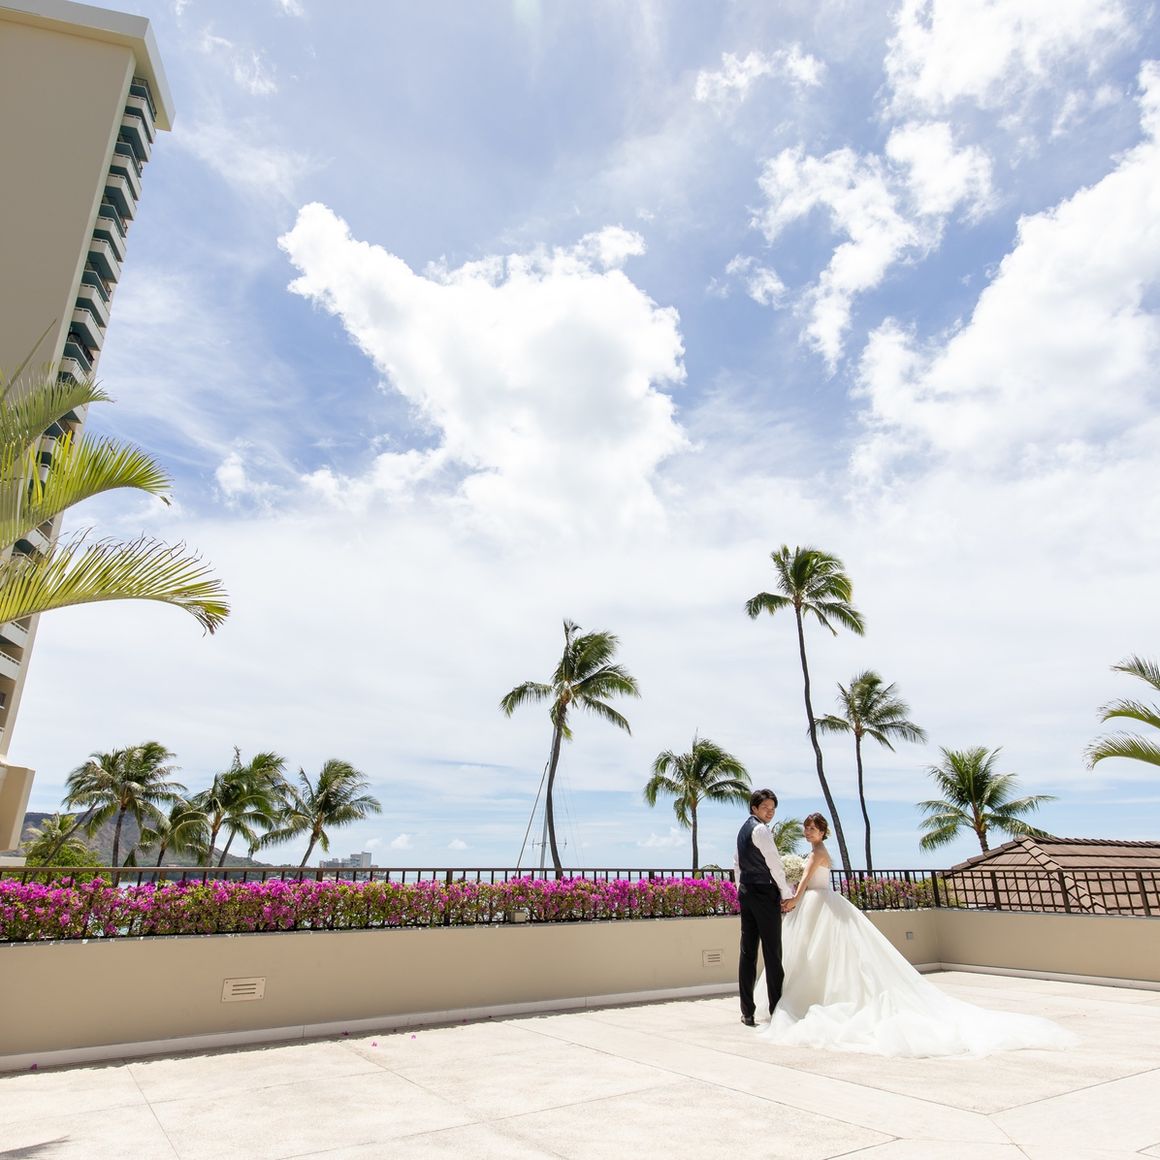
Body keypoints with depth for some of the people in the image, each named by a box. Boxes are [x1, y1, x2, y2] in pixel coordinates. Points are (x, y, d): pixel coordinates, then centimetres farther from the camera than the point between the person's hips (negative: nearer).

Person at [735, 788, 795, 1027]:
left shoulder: (743, 828, 17)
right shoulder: (760, 830, -12)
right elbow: (775, 865, -14)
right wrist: (786, 894, -5)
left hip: (745, 892, 9)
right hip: (764, 893, -9)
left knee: (747, 951, 7)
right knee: (772, 951, -2)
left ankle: (747, 1011, 10)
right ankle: (776, 1009, 3)